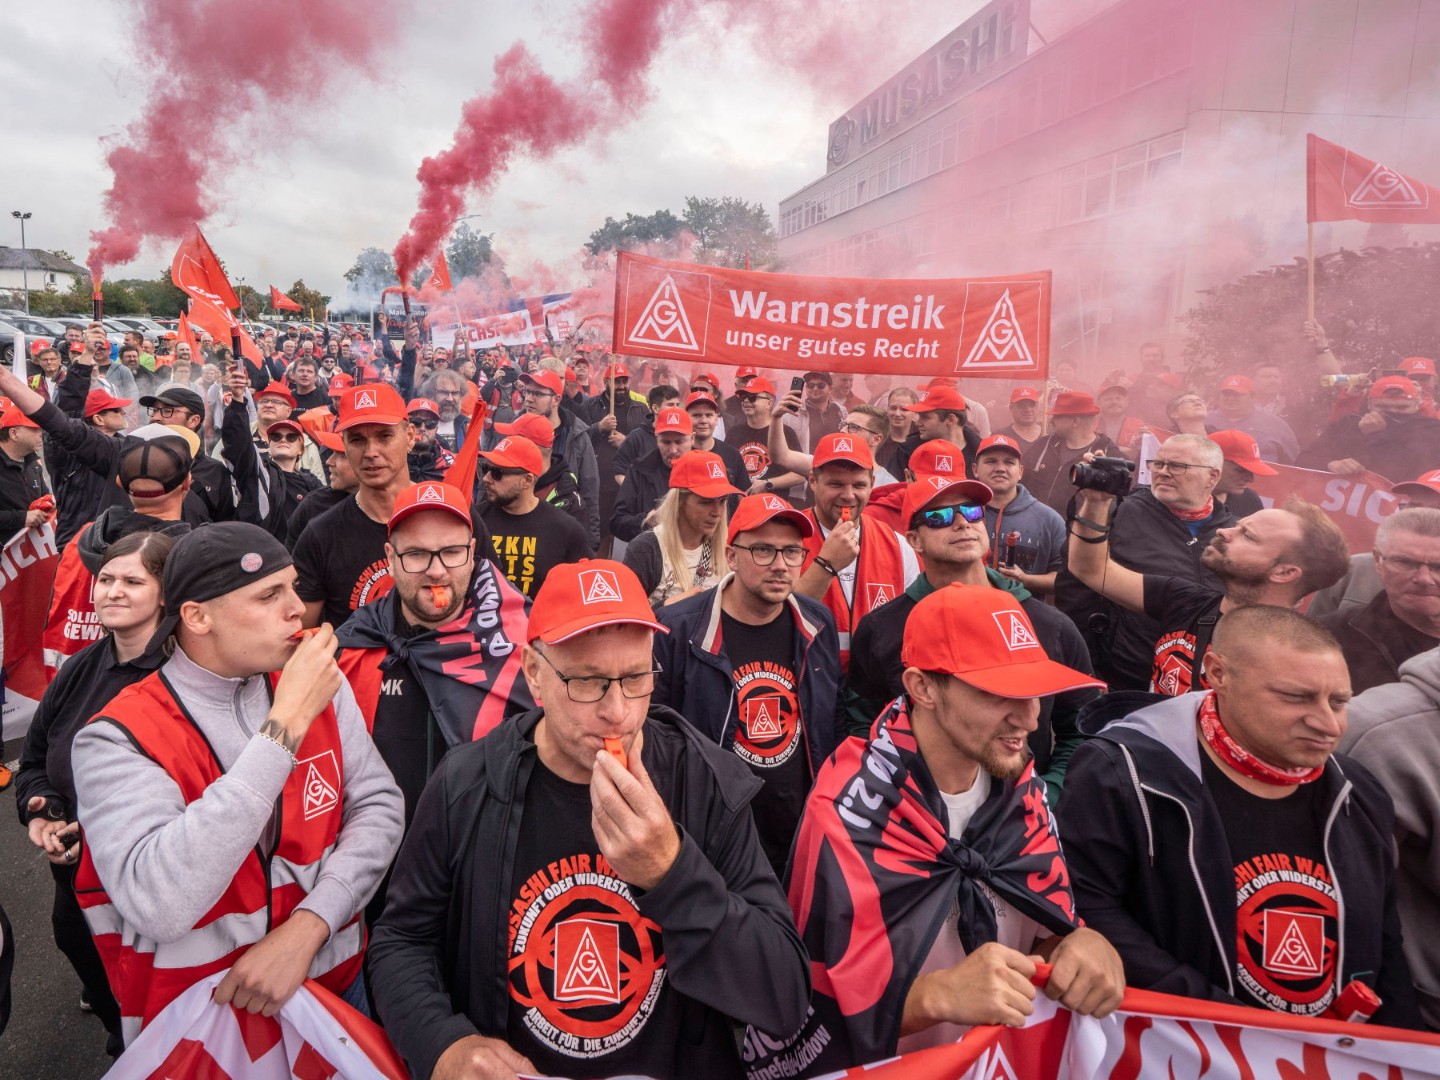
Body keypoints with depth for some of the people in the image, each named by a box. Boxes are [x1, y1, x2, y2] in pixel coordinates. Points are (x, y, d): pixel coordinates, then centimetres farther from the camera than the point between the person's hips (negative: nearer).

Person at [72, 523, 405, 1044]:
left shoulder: (323, 689, -6)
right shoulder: (118, 740, -20)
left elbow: (377, 806, -8)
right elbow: (160, 906, -34)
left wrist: (307, 925, -23)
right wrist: (286, 723, -34)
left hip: (334, 978, 4)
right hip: (195, 1025, -4)